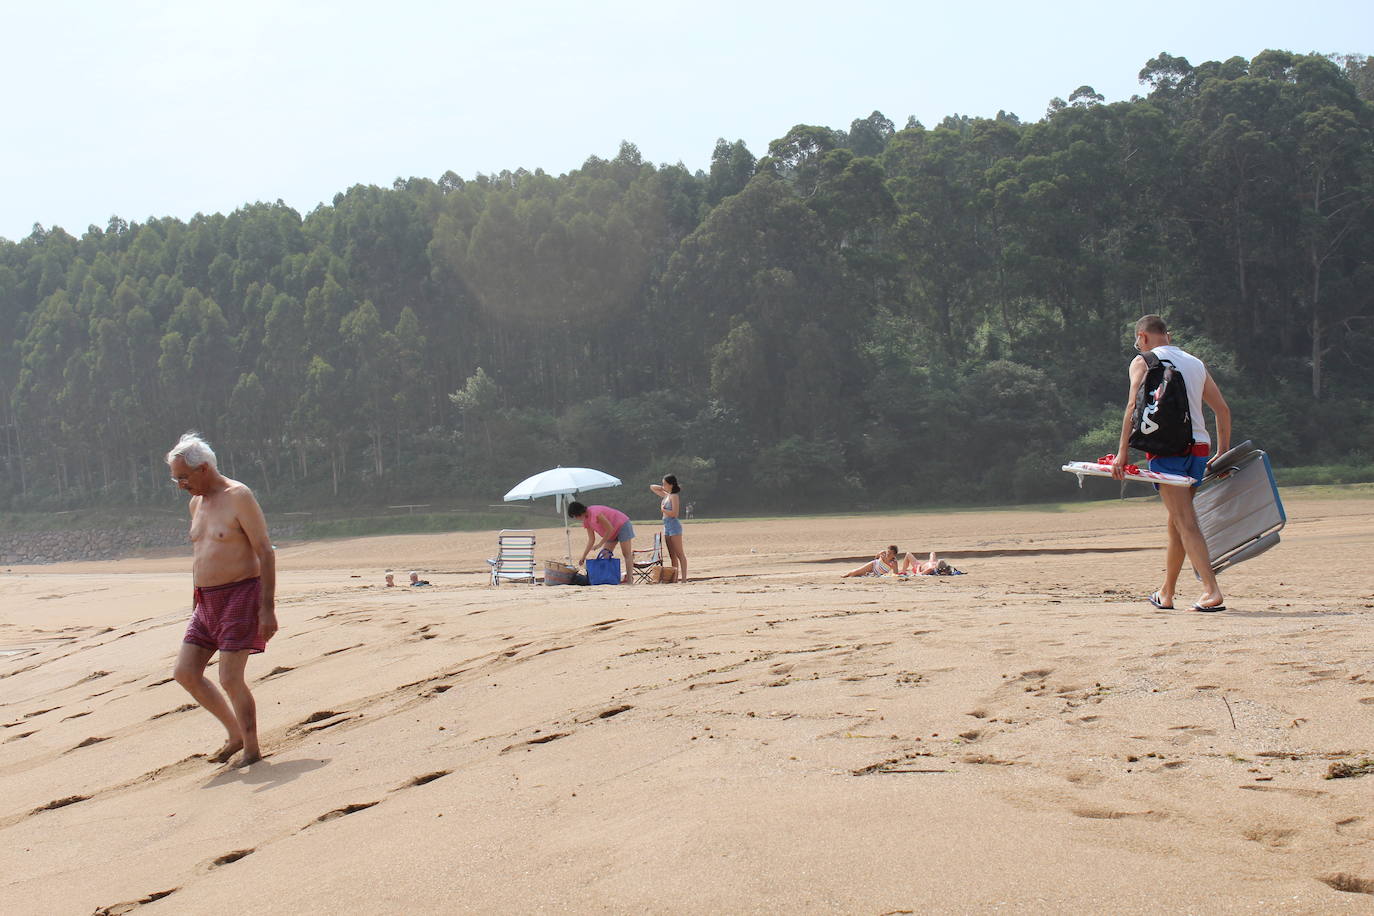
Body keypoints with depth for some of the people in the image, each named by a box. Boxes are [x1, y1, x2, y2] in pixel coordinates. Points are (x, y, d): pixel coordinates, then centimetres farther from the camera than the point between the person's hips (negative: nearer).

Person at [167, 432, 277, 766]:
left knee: (230, 679, -9)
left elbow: (265, 552, -15)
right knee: (185, 673, 5)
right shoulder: (196, 503, 13)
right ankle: (236, 734, 19)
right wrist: (198, 603, 20)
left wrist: (268, 607, -19)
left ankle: (252, 749, 8)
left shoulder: (238, 497, -12)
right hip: (208, 602, 8)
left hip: (241, 595, -8)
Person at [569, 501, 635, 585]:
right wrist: (583, 556, -2)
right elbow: (591, 540, 1)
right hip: (612, 532, 10)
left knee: (627, 554, -9)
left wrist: (600, 544, -20)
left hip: (622, 525, -9)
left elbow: (610, 529, -26)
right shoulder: (586, 521, -2)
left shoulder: (595, 513, -30)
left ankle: (629, 580, -13)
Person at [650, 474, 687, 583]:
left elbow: (674, 513, -20)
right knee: (672, 555, 9)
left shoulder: (674, 496, -11)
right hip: (667, 526, 9)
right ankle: (675, 577, 11)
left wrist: (663, 510, -7)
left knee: (679, 554, -8)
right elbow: (652, 487, 24)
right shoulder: (665, 495, 13)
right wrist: (663, 488, 12)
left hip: (674, 525, -9)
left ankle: (683, 578, -9)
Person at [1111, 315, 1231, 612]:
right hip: (1199, 446, 6)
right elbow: (1222, 409, 16)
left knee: (1185, 522, -10)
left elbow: (1135, 406, -11)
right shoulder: (1196, 363, 19)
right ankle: (1166, 594, 24)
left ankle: (1212, 590, -22)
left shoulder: (1143, 362, 2)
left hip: (1167, 447, -6)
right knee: (1177, 521, 16)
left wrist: (1123, 452, -12)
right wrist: (1222, 454, 19)